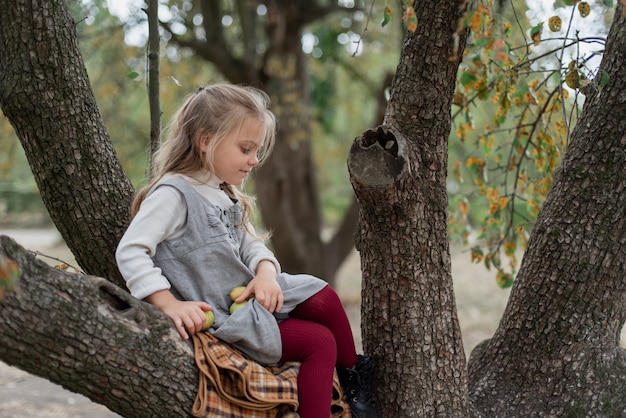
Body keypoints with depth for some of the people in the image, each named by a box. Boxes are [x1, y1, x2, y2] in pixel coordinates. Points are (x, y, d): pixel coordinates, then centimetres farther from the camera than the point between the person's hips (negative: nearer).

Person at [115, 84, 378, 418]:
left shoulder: (226, 195, 10)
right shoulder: (174, 193, -19)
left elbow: (249, 242, 12)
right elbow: (130, 252, -25)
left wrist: (265, 272, -11)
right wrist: (170, 304, -30)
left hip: (250, 291, 9)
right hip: (221, 315, -9)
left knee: (324, 298, 1)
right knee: (319, 341, -13)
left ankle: (354, 380, 19)